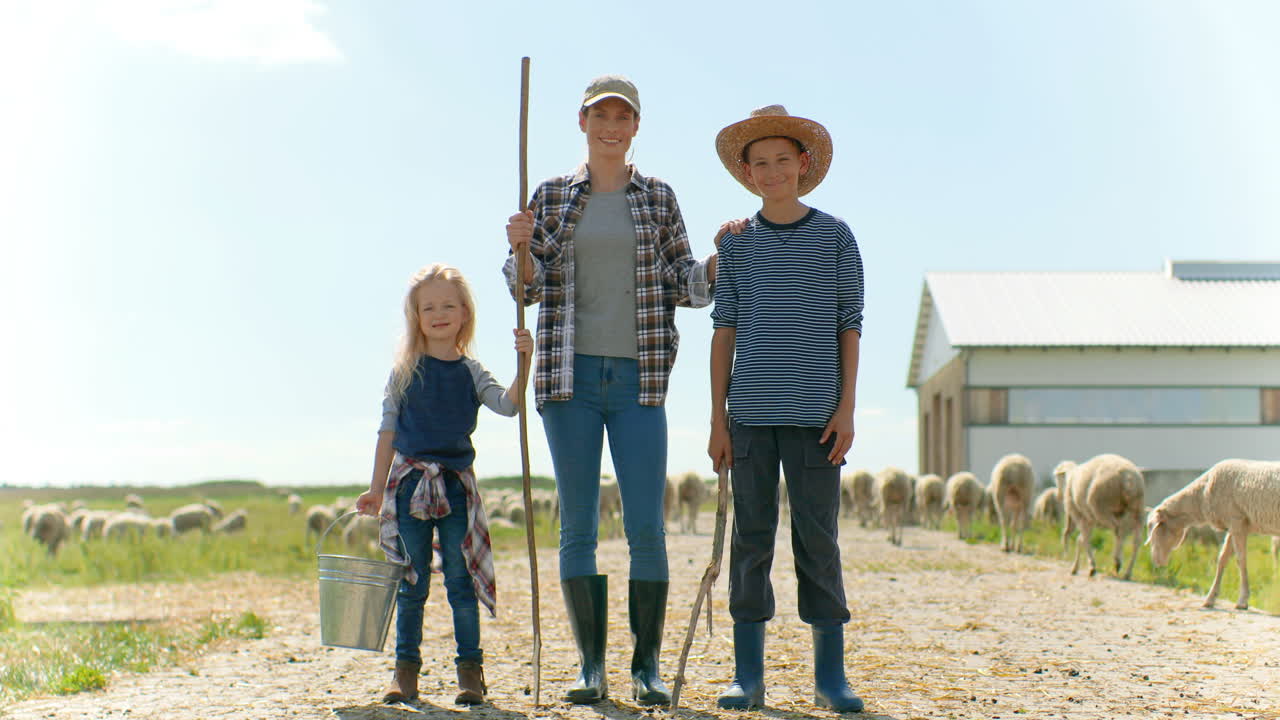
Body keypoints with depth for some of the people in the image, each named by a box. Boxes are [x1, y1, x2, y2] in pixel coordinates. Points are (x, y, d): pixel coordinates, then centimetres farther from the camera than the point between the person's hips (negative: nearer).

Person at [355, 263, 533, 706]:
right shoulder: (405, 371, 3)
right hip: (410, 482, 0)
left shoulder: (471, 371, 4)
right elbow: (388, 430, 5)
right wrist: (377, 489, 4)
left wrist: (523, 363, -26)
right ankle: (406, 668, 15)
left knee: (461, 581, 1)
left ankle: (470, 669, 7)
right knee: (412, 583, 6)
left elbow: (507, 404, -12)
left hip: (456, 485, 0)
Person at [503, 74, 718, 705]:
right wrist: (520, 248, -10)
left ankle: (647, 665, 7)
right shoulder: (553, 196, 10)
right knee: (577, 527, 2)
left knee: (646, 527, -4)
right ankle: (590, 665, 11)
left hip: (638, 379, 0)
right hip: (570, 377, 1)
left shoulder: (658, 198, 10)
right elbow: (530, 288, 9)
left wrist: (719, 261, -8)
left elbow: (682, 284, 9)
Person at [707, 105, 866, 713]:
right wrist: (718, 416, 4)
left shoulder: (834, 237, 6)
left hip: (814, 412, -1)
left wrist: (846, 408, -2)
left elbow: (849, 325, 5)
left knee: (818, 538, 2)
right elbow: (725, 328, 8)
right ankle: (748, 675, 11)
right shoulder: (736, 242, 9)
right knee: (751, 539, 4)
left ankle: (830, 675, 10)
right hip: (751, 413, 1)